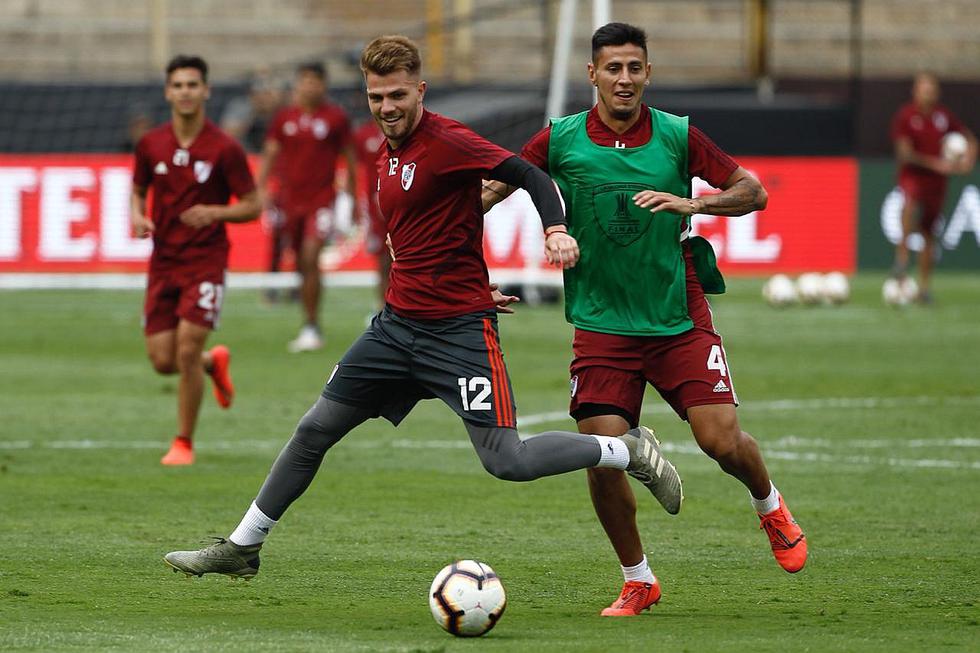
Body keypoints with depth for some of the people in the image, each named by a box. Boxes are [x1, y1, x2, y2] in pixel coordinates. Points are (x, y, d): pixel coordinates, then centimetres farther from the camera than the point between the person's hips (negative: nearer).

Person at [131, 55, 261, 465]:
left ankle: (184, 443, 4)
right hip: (163, 261, 4)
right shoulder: (151, 145, 2)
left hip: (206, 262, -4)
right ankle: (214, 363, 37)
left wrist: (214, 213, -21)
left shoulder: (224, 149, -9)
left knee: (187, 352, -13)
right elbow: (139, 190, 18)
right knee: (162, 361, 1)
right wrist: (138, 217, -5)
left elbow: (252, 205, -4)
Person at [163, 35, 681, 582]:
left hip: (460, 330, -8)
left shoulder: (446, 141, -14)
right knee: (316, 429, 8)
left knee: (507, 461, -12)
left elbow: (529, 176, -19)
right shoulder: (389, 155, 12)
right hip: (399, 324, 8)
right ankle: (243, 548, 19)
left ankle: (632, 451, 7)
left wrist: (556, 230, -36)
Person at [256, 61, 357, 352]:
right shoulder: (284, 117, 6)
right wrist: (260, 190, -6)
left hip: (321, 200, -4)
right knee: (302, 265, 10)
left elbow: (349, 157, 6)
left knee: (310, 259, -18)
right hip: (290, 199, 4)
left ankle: (311, 328, -14)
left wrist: (353, 197, 8)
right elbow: (270, 154, 7)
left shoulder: (335, 117, -1)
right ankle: (311, 326, 23)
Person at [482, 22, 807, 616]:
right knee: (602, 457, -9)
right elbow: (497, 186, 9)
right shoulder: (560, 140, -2)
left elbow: (753, 192, 2)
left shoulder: (678, 137, -2)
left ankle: (771, 508, 25)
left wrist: (689, 202, -15)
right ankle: (638, 582, 11)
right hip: (602, 326, 1)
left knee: (723, 441, -10)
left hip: (679, 318, 0)